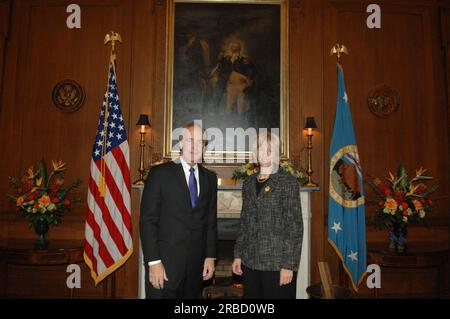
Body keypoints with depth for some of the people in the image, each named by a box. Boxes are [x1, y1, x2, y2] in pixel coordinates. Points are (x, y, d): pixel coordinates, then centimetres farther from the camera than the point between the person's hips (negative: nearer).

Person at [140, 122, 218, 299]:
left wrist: (210, 256, 6)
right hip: (165, 263, -4)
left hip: (196, 264, 4)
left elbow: (211, 220, 11)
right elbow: (148, 220, -8)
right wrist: (153, 262, -13)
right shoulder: (160, 173, -5)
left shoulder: (210, 178, 8)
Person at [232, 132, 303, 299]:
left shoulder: (288, 181, -6)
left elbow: (295, 225, -9)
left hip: (277, 263, -4)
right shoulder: (248, 182, 9)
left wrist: (289, 264, -13)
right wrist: (238, 255, 11)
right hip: (250, 261, 5)